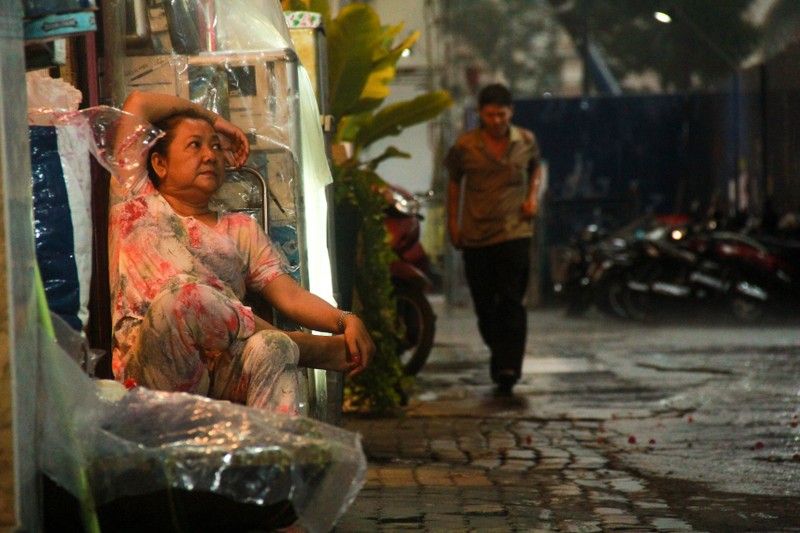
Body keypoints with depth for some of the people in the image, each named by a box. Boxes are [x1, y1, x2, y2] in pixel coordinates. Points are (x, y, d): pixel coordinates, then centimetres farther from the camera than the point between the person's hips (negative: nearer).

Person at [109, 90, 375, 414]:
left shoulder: (240, 229, 27)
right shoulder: (137, 207, 18)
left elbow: (290, 295, 12)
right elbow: (137, 104, 18)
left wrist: (345, 321, -8)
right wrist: (211, 118, 28)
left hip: (222, 378, 3)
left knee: (271, 348, -31)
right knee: (181, 294, -33)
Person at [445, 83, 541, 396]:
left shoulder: (526, 141, 1)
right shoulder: (464, 146, -2)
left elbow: (535, 167, 22)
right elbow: (454, 181, 12)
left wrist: (533, 195, 4)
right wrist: (452, 223, 9)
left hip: (514, 232, -1)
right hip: (475, 236, 1)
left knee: (510, 302, -12)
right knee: (485, 307, 8)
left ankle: (508, 368, -15)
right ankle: (499, 356, 30)